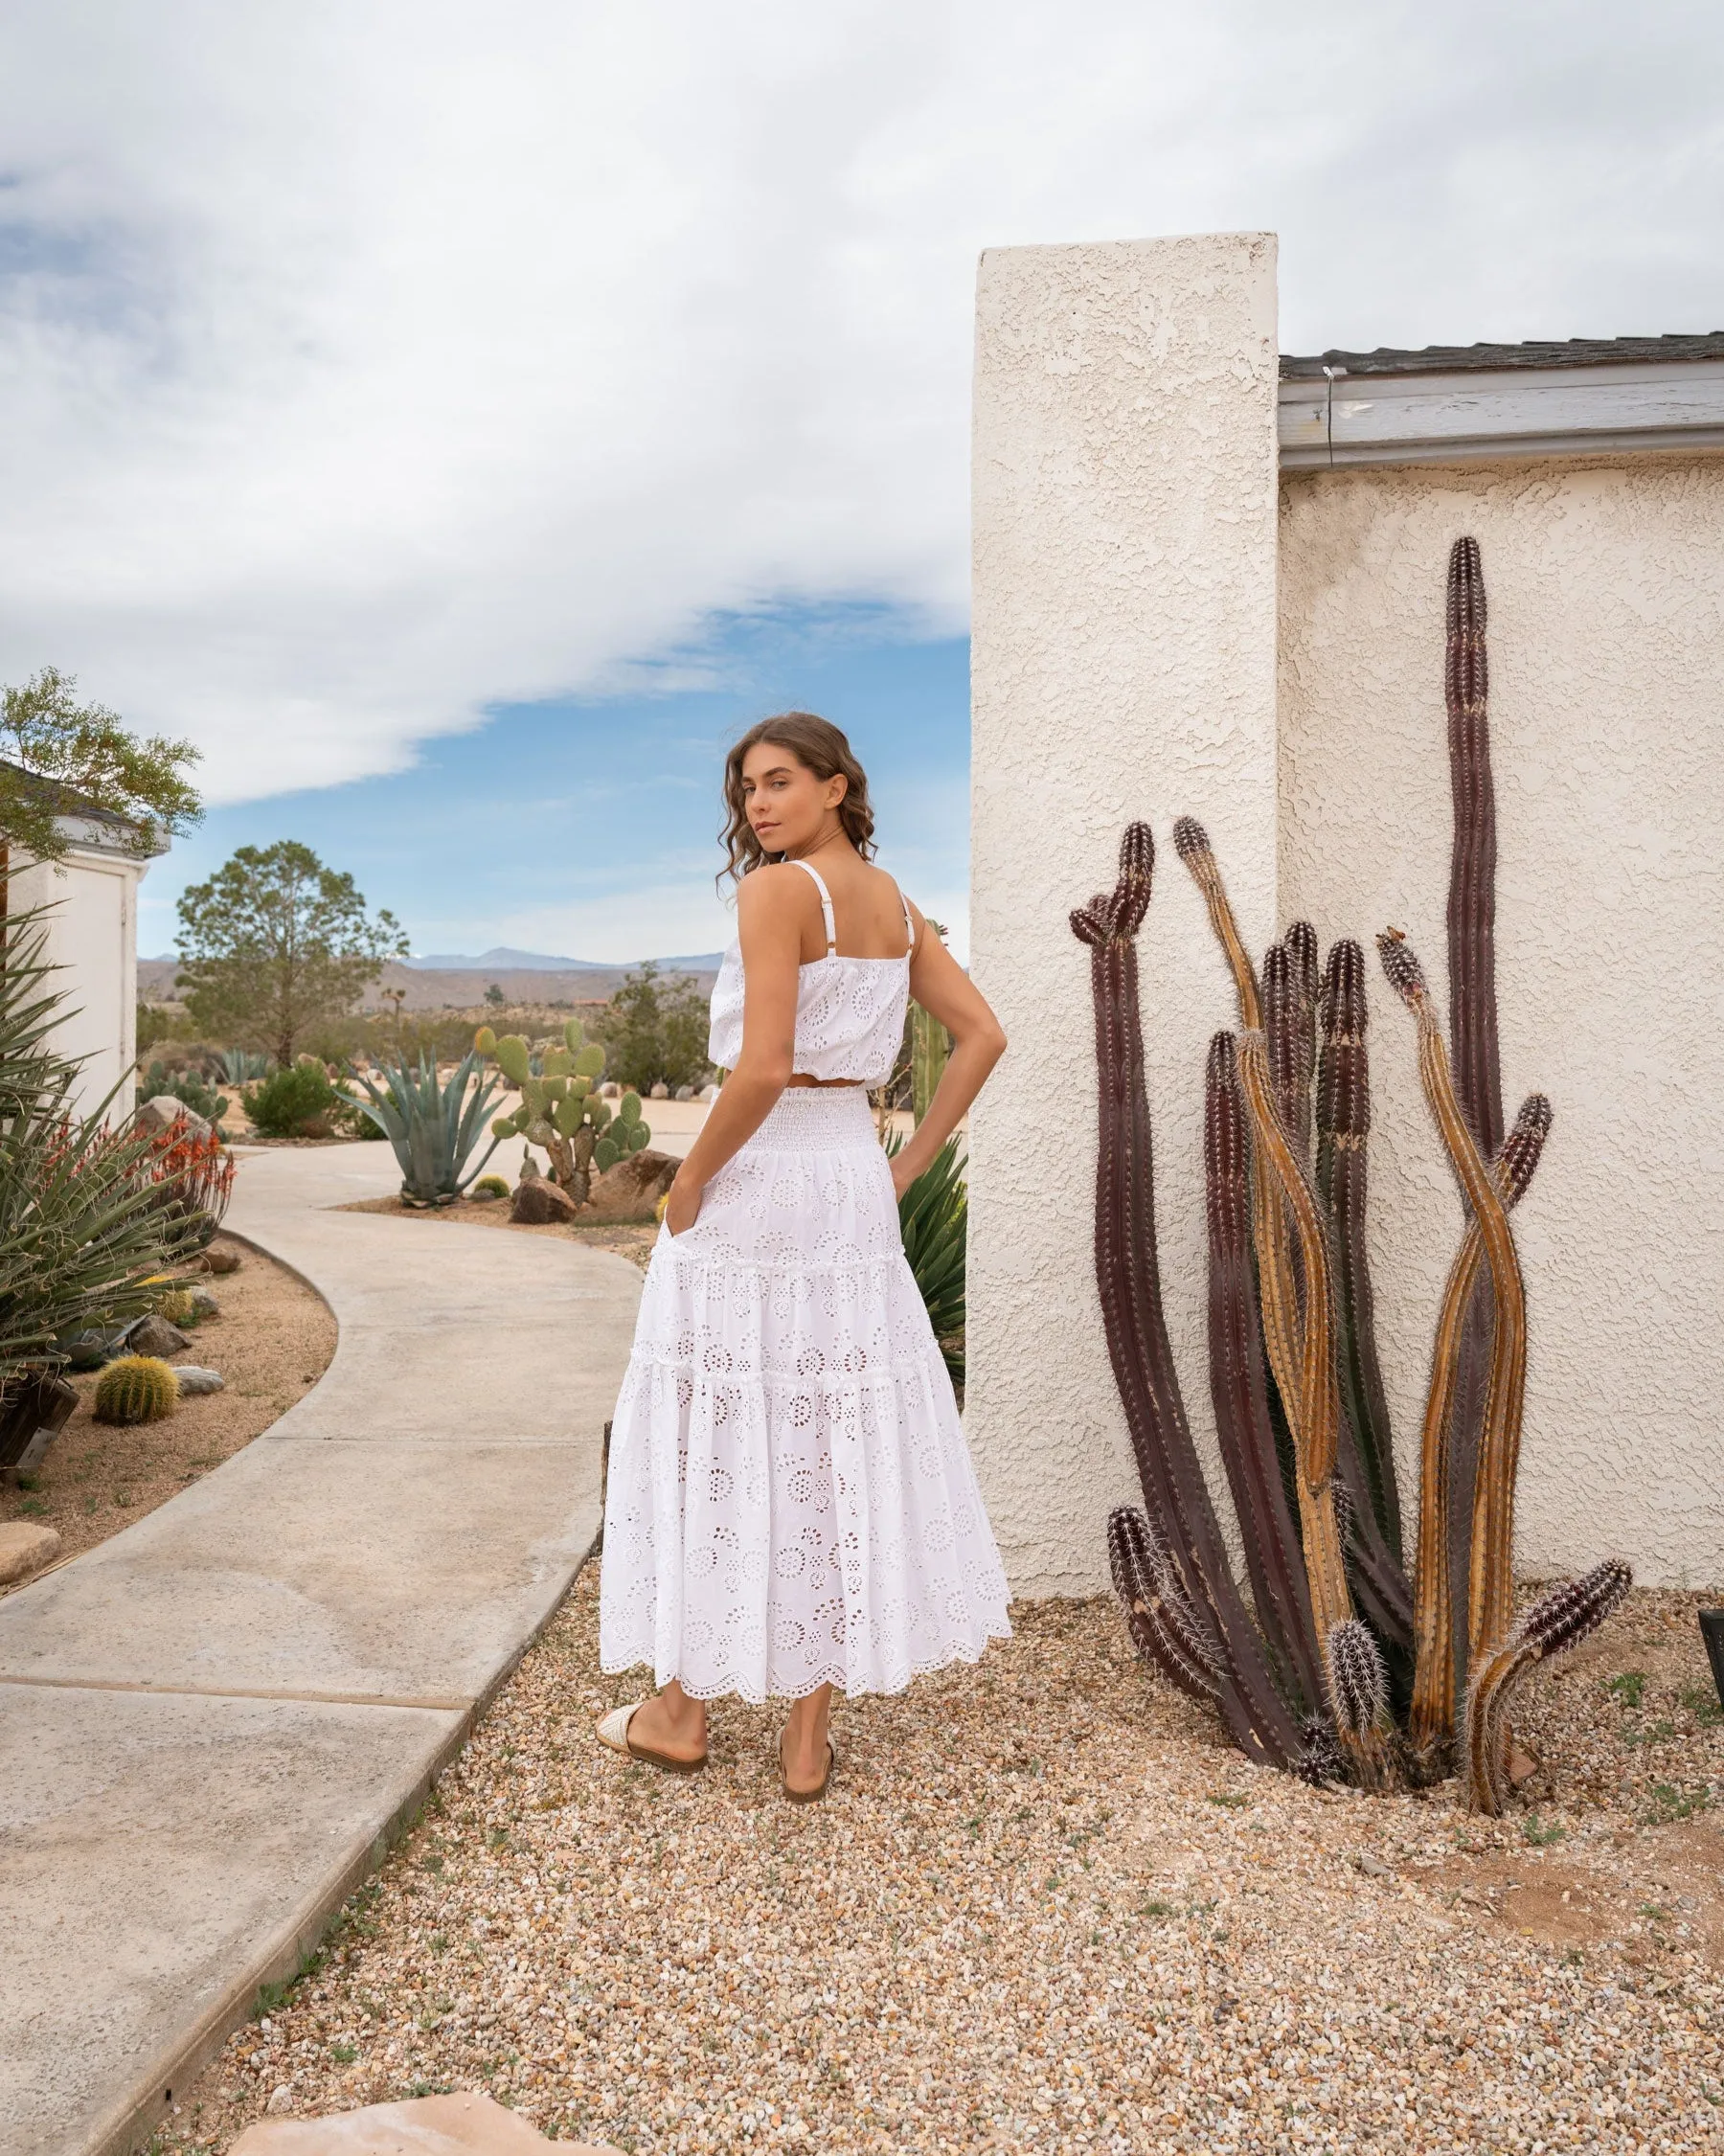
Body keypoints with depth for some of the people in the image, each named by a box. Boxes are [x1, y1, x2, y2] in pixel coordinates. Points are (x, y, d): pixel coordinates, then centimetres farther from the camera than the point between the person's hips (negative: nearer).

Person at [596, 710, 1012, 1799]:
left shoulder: (778, 890, -13)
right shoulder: (895, 901, 11)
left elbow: (763, 1069, -22)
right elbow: (983, 1035, 10)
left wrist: (689, 1182, -10)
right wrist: (906, 1166, 10)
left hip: (756, 1178, -7)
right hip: (851, 1182, 7)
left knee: (716, 1441, 7)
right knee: (837, 1441, 10)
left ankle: (683, 1710, 23)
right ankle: (810, 1737, 20)